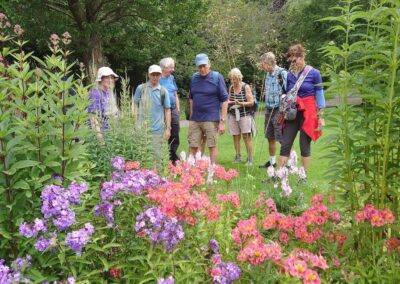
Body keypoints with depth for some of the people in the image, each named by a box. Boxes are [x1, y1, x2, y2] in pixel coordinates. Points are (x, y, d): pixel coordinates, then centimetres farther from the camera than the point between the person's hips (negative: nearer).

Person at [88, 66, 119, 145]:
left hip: (108, 129, 7)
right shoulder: (95, 93, -12)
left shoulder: (109, 93, 11)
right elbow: (93, 116, -17)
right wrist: (98, 134, -22)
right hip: (99, 129, -7)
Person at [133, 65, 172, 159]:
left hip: (157, 130, 0)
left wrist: (168, 128, 1)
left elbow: (167, 110, 5)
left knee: (157, 156, 4)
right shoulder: (141, 88, 3)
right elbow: (135, 105, 8)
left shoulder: (163, 91, 3)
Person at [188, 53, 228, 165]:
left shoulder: (217, 77, -5)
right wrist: (191, 115, 14)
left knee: (212, 146, 3)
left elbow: (224, 100, -6)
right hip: (195, 119, 4)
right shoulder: (194, 77, 9)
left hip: (211, 119, -4)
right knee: (192, 146, 7)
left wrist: (222, 121, -10)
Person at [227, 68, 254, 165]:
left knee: (246, 136, -9)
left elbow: (251, 102, -7)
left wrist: (240, 103, -20)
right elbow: (228, 101, 15)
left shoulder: (246, 87, -5)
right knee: (235, 136, 5)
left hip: (245, 115, -5)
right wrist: (232, 102, -8)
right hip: (233, 115, 5)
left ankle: (250, 159, -5)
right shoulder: (231, 87, 9)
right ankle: (238, 156, 17)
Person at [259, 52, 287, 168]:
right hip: (269, 110, 8)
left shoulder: (282, 73, -13)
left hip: (279, 110, -8)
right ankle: (272, 161, 28)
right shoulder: (268, 74, 12)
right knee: (270, 138, 15)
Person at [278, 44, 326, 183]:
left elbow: (320, 95, -3)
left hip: (308, 113, -4)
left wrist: (320, 116, -5)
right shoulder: (290, 75, 5)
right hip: (292, 112, 4)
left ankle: (304, 176, 13)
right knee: (285, 144, 2)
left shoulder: (314, 73, -6)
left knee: (305, 145, 2)